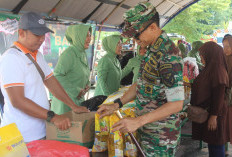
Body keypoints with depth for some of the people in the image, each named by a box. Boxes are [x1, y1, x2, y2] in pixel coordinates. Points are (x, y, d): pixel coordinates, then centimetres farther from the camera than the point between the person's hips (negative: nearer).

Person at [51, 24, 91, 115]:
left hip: (79, 100, 8)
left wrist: (87, 84, 4)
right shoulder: (69, 53, -18)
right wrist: (76, 91, -21)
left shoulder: (83, 54, 10)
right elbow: (57, 75, -25)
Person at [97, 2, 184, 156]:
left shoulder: (168, 55, -23)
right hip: (147, 129, 9)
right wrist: (116, 105, 4)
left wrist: (138, 121, -27)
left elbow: (176, 103, -25)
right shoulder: (152, 50, 7)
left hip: (160, 135, -8)